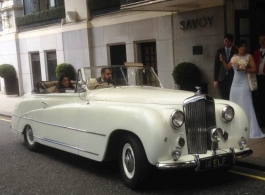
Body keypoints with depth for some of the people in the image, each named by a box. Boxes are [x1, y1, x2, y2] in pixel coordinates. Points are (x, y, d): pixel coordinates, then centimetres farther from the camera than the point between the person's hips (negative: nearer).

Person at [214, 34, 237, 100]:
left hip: (233, 78, -2)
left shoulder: (236, 51, 2)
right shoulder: (219, 51, 9)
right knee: (224, 99, 2)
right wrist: (215, 80, 3)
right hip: (222, 78, 2)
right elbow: (216, 66, 9)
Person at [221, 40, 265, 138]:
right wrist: (223, 61, -4)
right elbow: (227, 68, 12)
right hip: (235, 83, 6)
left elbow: (254, 70, -9)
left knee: (246, 107, -7)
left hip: (244, 84, -5)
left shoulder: (249, 56, -5)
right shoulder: (234, 57, 9)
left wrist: (244, 69, -21)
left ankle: (252, 131, -2)